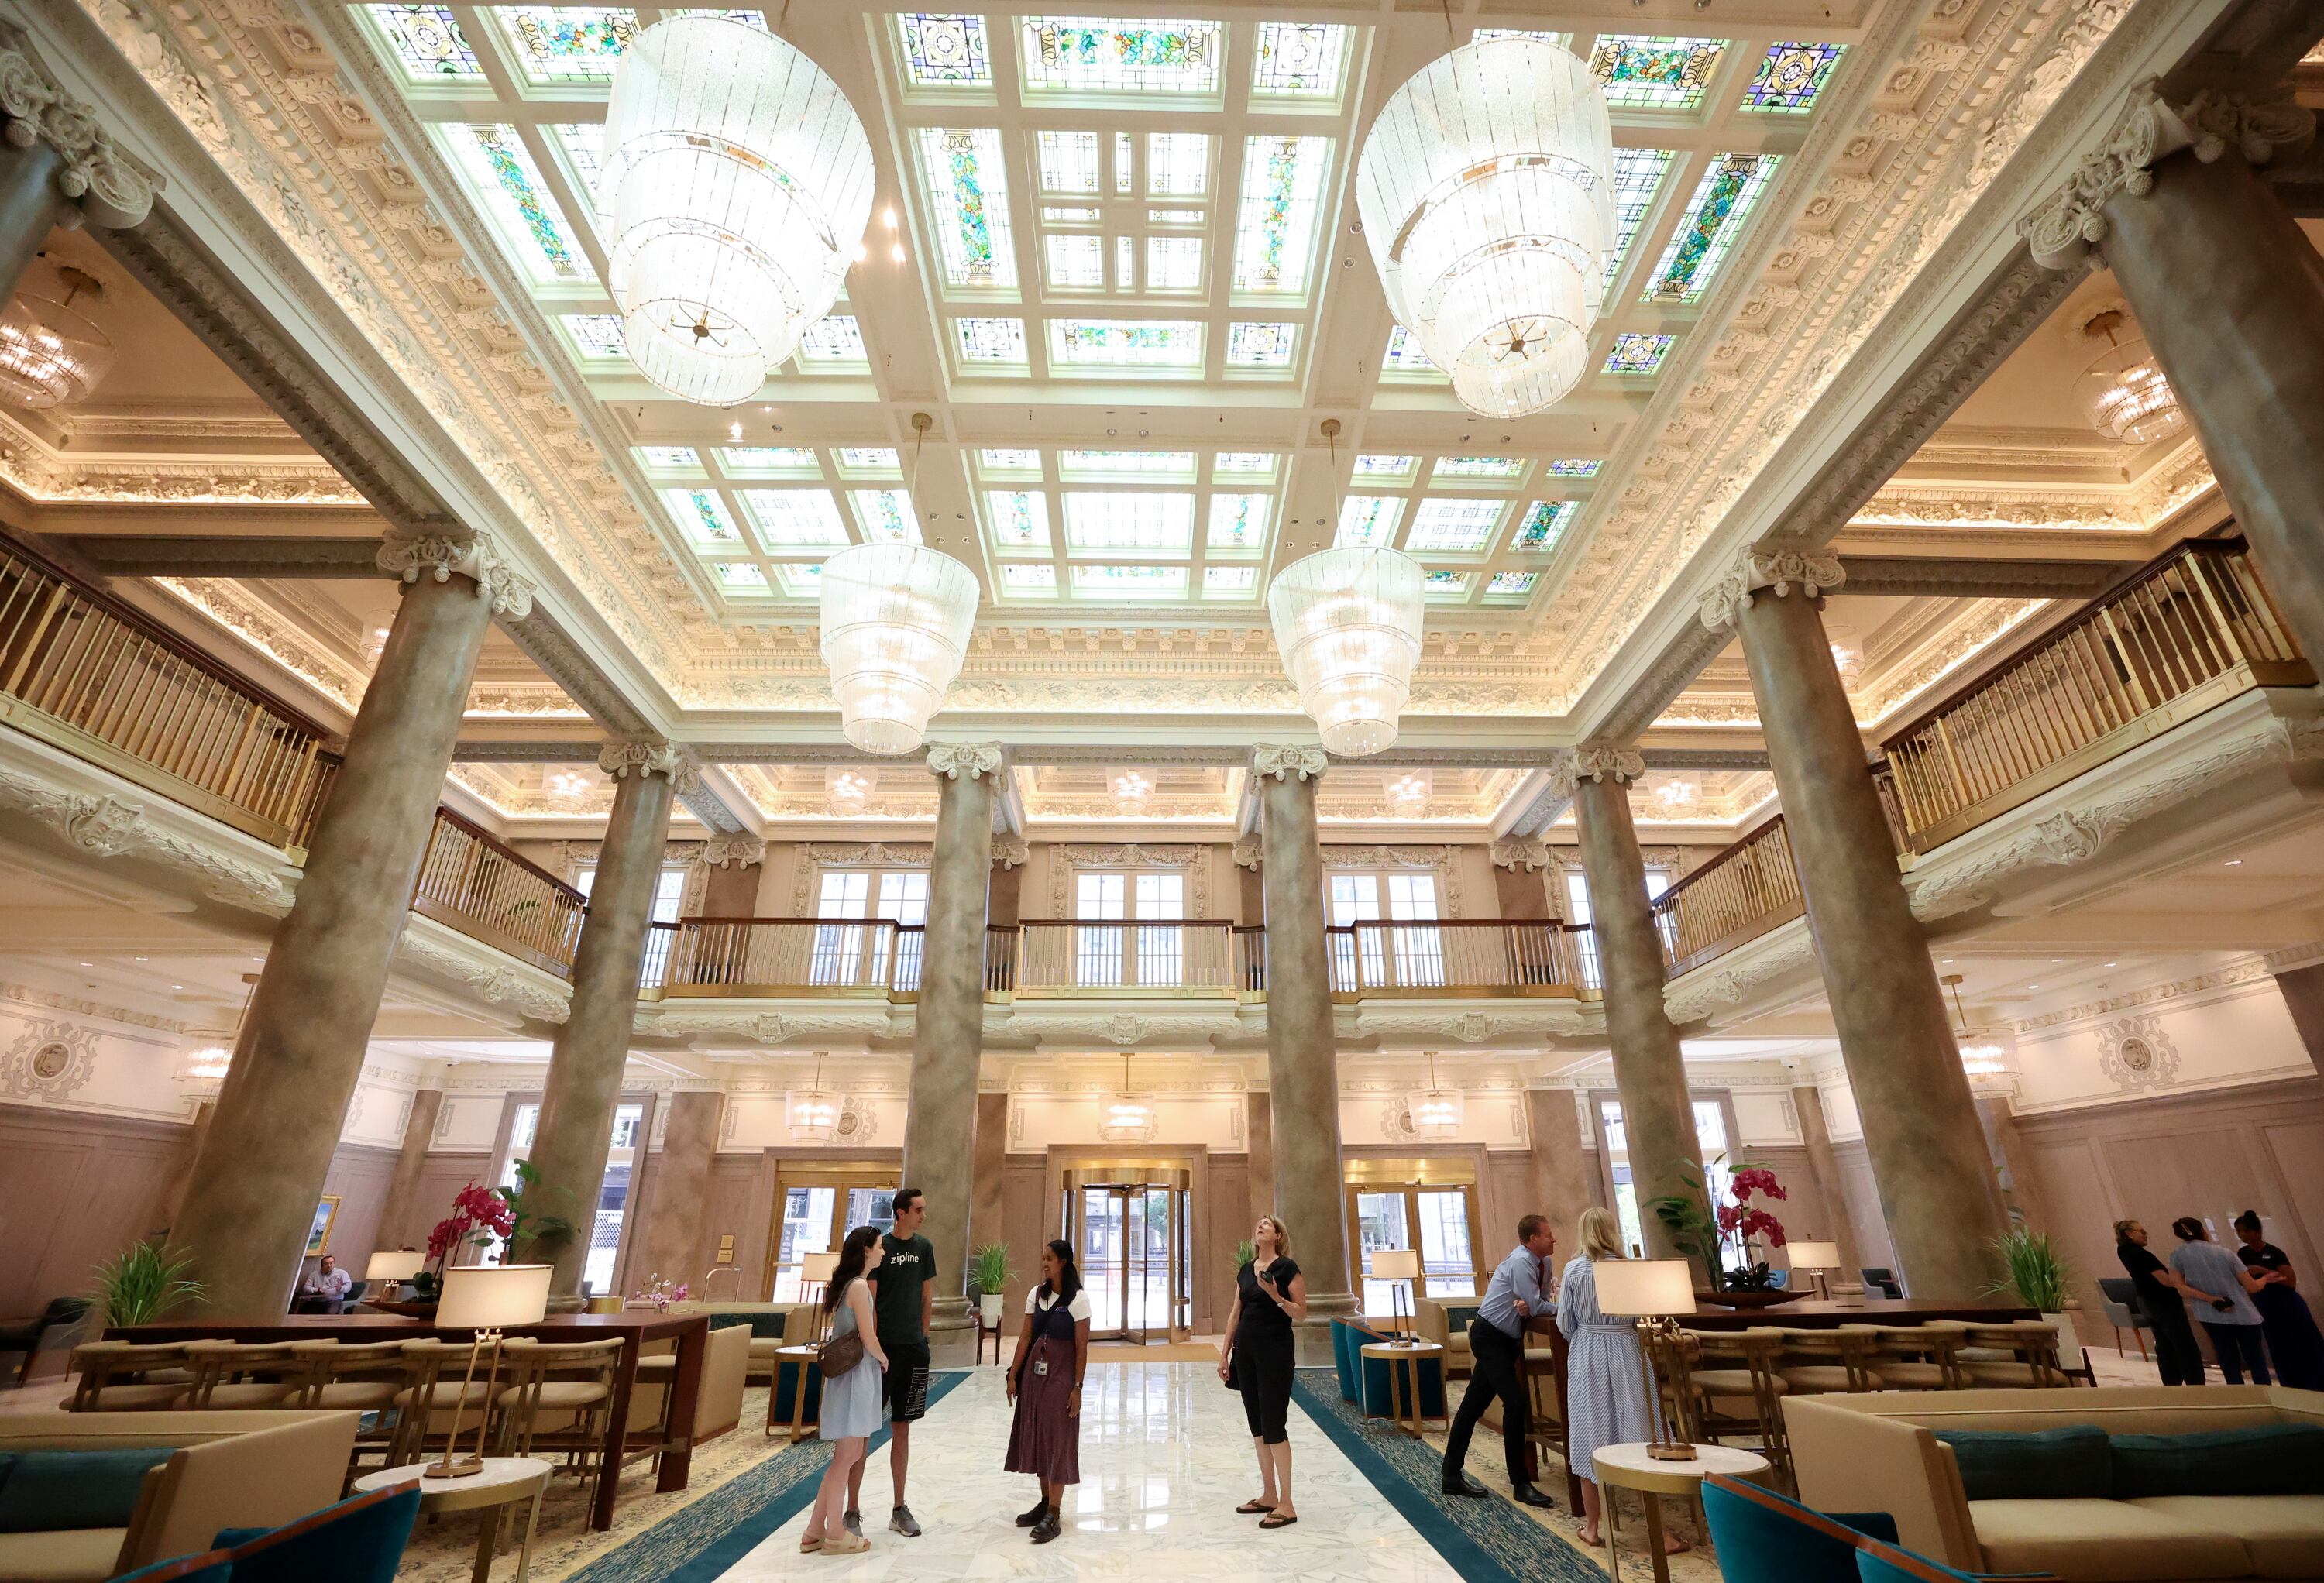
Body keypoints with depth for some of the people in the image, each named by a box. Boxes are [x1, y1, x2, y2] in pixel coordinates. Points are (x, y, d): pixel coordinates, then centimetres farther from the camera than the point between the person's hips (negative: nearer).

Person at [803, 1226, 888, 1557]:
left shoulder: (844, 1284, 10)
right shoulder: (859, 1285, -19)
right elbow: (869, 1338, -19)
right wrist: (883, 1359, -1)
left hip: (848, 1373, 9)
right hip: (856, 1375, -9)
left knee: (848, 1455, 16)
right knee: (846, 1458, 2)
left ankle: (816, 1530, 23)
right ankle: (835, 1536, 13)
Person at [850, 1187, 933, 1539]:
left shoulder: (924, 1247, 5)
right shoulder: (879, 1246, -10)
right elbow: (868, 1301, -10)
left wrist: (922, 1337, 10)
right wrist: (873, 1347, -12)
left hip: (913, 1350, 5)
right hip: (882, 1347, -5)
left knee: (902, 1429, 13)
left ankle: (899, 1509, 22)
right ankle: (852, 1512, 13)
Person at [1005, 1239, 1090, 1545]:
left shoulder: (1078, 1299, -11)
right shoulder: (1036, 1294, 4)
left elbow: (1081, 1347, -10)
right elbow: (1026, 1337, 6)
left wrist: (1077, 1387, -12)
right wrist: (1013, 1375, 3)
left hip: (1061, 1374, -6)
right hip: (1034, 1371, 6)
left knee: (1058, 1439, -1)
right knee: (1035, 1436, 11)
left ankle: (1053, 1514, 6)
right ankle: (1046, 1502, 25)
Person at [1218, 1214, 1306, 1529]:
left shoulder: (1287, 1267, -9)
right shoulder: (1245, 1269, 9)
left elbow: (1302, 1313, -10)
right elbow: (1235, 1313, 13)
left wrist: (1277, 1297, -26)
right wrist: (1225, 1353, 12)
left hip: (1275, 1350, -7)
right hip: (1246, 1349, 7)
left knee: (1273, 1423, -5)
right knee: (1256, 1422, 12)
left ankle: (1286, 1505, 5)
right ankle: (1268, 1495, 24)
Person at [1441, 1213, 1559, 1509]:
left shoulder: (1542, 1263, 6)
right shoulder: (1520, 1262, -20)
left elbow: (1537, 1305, 7)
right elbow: (1536, 1307, -20)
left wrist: (1529, 1307, -16)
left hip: (1504, 1339, 8)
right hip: (1490, 1337, -8)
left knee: (1473, 1405, 12)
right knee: (1515, 1403, -11)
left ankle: (1452, 1475, 18)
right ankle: (1520, 1484, 1)